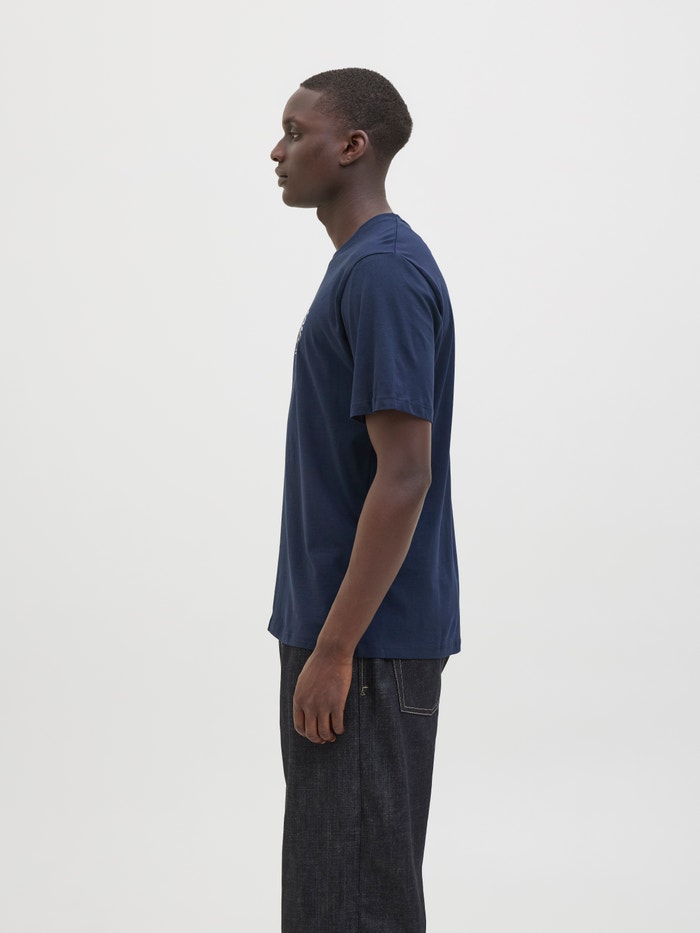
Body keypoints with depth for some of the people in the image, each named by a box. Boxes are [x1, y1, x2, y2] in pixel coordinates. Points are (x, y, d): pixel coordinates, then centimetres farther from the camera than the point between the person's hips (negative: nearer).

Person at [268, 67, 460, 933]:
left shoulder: (383, 271, -18)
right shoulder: (364, 264, 14)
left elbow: (405, 476, -23)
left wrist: (333, 648, -21)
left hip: (366, 640, -10)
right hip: (354, 629, 10)